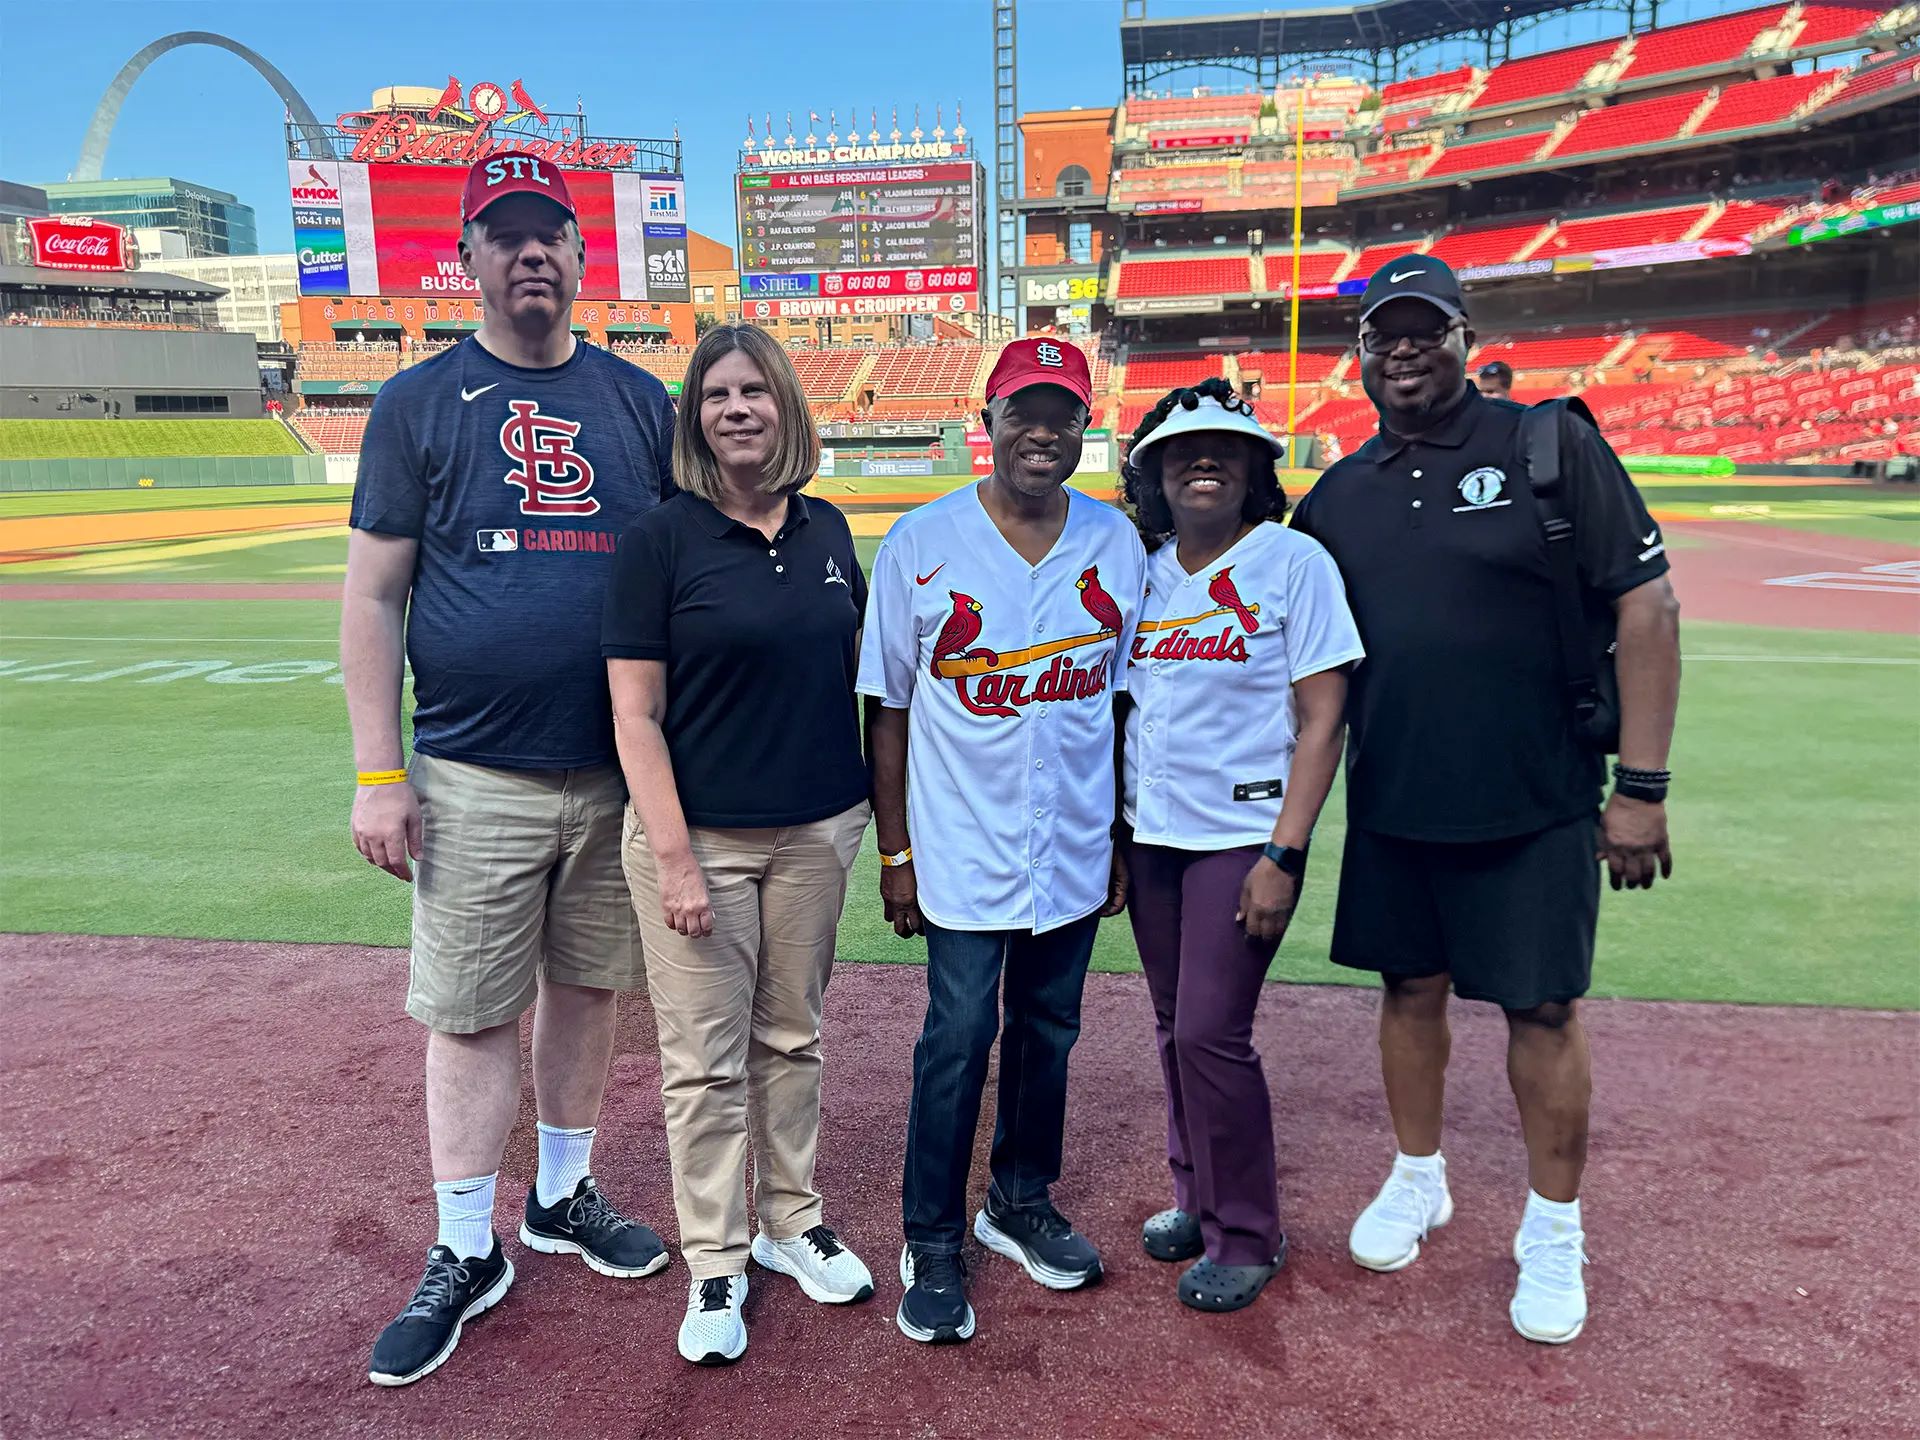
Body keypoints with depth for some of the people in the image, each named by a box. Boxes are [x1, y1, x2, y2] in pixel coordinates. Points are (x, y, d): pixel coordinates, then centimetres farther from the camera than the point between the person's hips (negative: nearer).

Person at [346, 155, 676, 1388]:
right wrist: (379, 775, -7)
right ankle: (467, 1254, 22)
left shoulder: (641, 402, 9)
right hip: (476, 776, -2)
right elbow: (373, 596, 0)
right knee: (470, 1013, 5)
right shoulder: (419, 404, 2)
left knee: (589, 985, 13)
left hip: (619, 768, 3)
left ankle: (563, 1197, 33)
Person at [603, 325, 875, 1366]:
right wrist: (674, 856, -14)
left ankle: (790, 1223, 35)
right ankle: (715, 1266, 23)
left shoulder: (827, 531, 6)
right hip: (700, 835, -4)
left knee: (791, 1039, 17)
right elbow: (635, 714, -9)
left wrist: (870, 809, 10)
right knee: (706, 1061, 5)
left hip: (817, 830, 4)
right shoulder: (662, 539, -8)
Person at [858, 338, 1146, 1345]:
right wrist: (895, 852, -3)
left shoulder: (1117, 540, 2)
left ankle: (1021, 1205, 38)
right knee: (958, 1040, 2)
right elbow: (889, 708, -3)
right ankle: (932, 1244, 22)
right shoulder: (920, 543, -7)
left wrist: (1126, 834, 9)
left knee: (1047, 1028, 16)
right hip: (965, 848, -3)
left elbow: (1126, 696, 8)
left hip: (1076, 847, 4)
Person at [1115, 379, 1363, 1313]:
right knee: (1174, 1030, 13)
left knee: (1210, 1033, -6)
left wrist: (1284, 857, -15)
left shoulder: (1294, 563, -7)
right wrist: (1113, 834, 11)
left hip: (1243, 838, -5)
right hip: (1150, 838, 5)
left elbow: (1321, 721, -10)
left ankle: (1247, 1236, 14)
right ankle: (1196, 1197, 33)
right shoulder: (1143, 574, 8)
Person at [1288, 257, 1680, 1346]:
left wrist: (1641, 786, -12)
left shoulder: (1551, 447, -6)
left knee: (1543, 1007, 6)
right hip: (1391, 804, 4)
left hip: (1535, 805, -4)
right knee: (1411, 988, 15)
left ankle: (1554, 1231, 26)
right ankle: (1420, 1182, 36)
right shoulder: (1337, 496, 6)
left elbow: (1647, 608, -8)